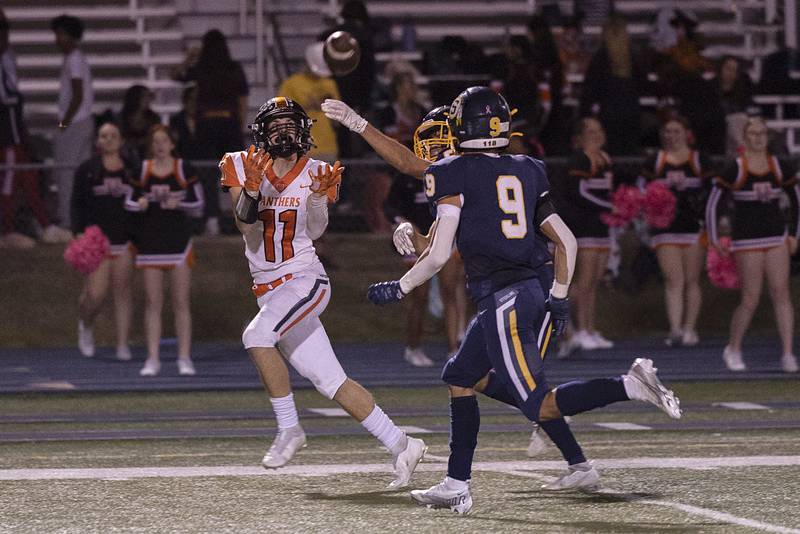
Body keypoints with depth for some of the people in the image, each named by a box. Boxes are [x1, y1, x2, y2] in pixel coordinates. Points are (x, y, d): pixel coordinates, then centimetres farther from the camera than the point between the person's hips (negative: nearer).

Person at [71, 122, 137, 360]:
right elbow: (77, 204, 2)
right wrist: (78, 232, -9)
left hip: (125, 240, 2)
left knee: (123, 293, 2)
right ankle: (85, 326, 25)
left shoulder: (132, 170, 6)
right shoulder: (86, 170, 1)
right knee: (95, 294, -8)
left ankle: (123, 345, 8)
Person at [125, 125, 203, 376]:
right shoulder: (141, 170, 5)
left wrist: (178, 204, -16)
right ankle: (152, 359, 4)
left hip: (179, 241, -1)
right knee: (152, 303, 1)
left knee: (181, 303, -1)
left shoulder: (184, 169, 0)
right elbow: (129, 202, 12)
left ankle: (184, 358, 4)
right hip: (149, 242, 2)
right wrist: (139, 204, -10)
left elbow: (199, 206, 2)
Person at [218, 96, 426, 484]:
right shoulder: (243, 168, 5)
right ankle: (401, 445, 9)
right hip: (270, 290, 4)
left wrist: (318, 197, -28)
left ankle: (289, 429, -17)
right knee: (332, 383, 2)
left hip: (305, 281, -4)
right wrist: (252, 189, -24)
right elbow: (246, 225, -7)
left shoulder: (315, 174, 0)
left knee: (257, 336, -30)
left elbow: (315, 231, -11)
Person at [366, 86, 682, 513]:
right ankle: (456, 486, 17)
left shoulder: (455, 174, -6)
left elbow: (439, 254, -9)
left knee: (539, 406, -8)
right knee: (460, 378, 19)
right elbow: (566, 241, 12)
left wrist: (398, 289, 5)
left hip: (499, 300, -8)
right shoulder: (525, 172, 13)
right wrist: (559, 298, 21)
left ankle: (629, 385, -25)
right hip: (533, 292, 8)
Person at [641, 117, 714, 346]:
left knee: (691, 280, 5)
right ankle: (675, 329, -19)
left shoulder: (700, 161, 5)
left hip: (694, 226, 0)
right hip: (665, 229, 0)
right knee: (673, 280, -11)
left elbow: (711, 192, 5)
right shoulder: (654, 162, 8)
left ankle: (689, 328, 15)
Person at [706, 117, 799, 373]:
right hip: (747, 242, -3)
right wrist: (715, 241, -4)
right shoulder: (734, 170, -7)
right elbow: (712, 205, -2)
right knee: (750, 301, -3)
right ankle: (733, 349, 18)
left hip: (777, 238, 3)